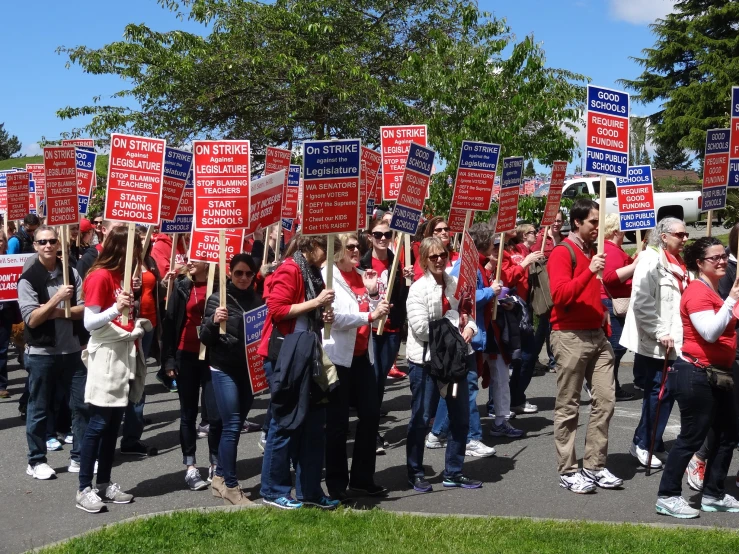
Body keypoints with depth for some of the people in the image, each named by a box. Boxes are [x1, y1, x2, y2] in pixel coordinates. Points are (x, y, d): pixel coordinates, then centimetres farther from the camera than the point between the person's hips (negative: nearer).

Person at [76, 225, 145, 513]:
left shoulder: (123, 276, 14)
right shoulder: (100, 276, -12)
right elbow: (89, 323, -17)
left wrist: (138, 326, 6)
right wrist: (116, 309, -31)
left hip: (125, 356, 8)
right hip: (106, 359, -8)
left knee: (113, 425, 11)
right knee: (98, 425, -5)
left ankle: (104, 483, 19)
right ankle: (84, 490, 1)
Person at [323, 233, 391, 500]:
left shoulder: (361, 275, 11)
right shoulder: (327, 277, -9)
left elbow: (375, 315, 11)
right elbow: (335, 317, -20)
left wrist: (373, 293, -2)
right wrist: (369, 316, -24)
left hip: (362, 356, 7)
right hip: (338, 357, -7)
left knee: (371, 414, 8)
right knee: (338, 421, 1)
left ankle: (362, 477, 22)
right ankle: (336, 483, 13)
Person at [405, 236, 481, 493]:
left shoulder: (456, 284, 5)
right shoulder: (418, 289, -10)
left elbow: (468, 313, 12)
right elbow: (421, 329, -17)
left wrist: (469, 328, -10)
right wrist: (451, 330, -12)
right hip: (425, 359, -6)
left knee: (460, 416, 10)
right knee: (421, 418, 3)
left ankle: (453, 472, 24)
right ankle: (415, 472, 19)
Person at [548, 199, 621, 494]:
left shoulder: (595, 252, 17)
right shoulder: (562, 253, -8)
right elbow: (560, 295, -19)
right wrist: (589, 272, -26)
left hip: (597, 336, 8)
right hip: (571, 337, -8)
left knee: (605, 401, 4)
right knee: (568, 408, 0)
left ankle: (595, 466, 13)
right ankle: (568, 472, 7)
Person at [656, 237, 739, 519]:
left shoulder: (715, 291, 17)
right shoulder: (697, 291, -15)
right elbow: (710, 332, -26)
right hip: (696, 374, -10)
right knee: (692, 437, -5)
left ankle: (714, 495, 23)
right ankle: (667, 497, 4)